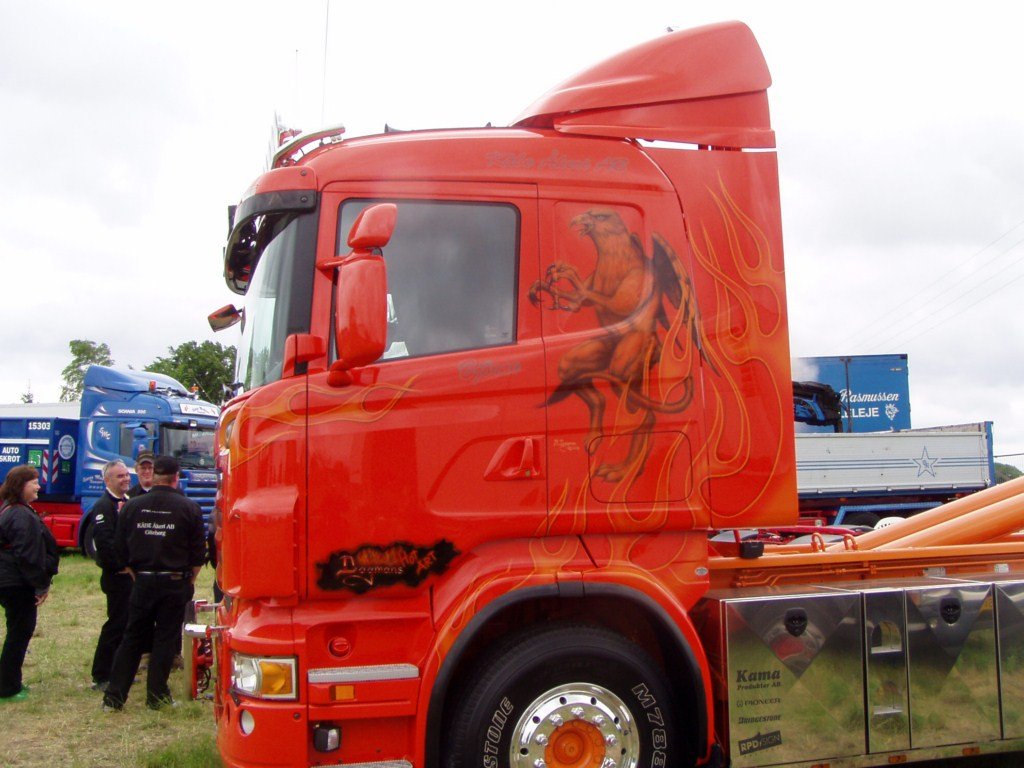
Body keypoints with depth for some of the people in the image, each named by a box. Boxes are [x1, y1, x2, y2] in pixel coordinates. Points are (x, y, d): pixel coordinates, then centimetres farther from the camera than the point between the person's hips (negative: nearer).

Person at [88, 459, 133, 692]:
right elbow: (105, 542, -21)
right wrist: (122, 566, -17)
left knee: (128, 623, 14)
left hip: (133, 573, 9)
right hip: (118, 576, -9)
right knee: (116, 625, -5)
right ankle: (101, 678, 3)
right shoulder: (103, 506, -13)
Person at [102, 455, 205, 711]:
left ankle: (114, 697, 12)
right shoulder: (189, 508, -7)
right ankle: (157, 696, 11)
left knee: (133, 637, 11)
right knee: (166, 639, 7)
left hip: (143, 582, 2)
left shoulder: (132, 506, 0)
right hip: (175, 582, -2)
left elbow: (121, 549, 6)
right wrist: (189, 580, 11)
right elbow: (199, 551, -3)